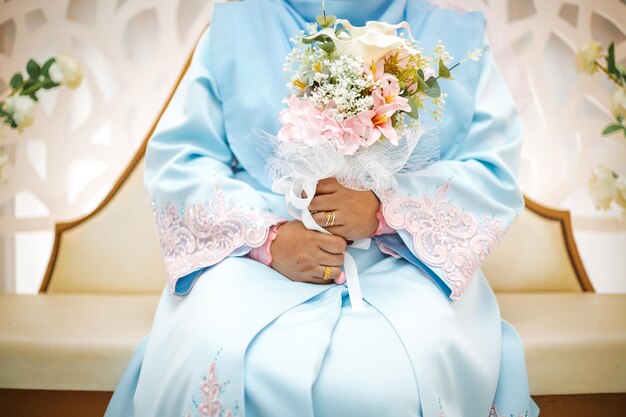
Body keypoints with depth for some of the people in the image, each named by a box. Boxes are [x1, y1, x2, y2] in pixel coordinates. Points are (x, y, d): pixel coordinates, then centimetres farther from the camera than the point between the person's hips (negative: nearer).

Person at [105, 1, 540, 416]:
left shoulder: (458, 38, 9)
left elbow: (495, 173, 1)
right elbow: (176, 158, 2)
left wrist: (386, 210, -18)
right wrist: (268, 237, -15)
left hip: (400, 262, 0)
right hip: (255, 252, 1)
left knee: (411, 372, -31)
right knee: (207, 358, -30)